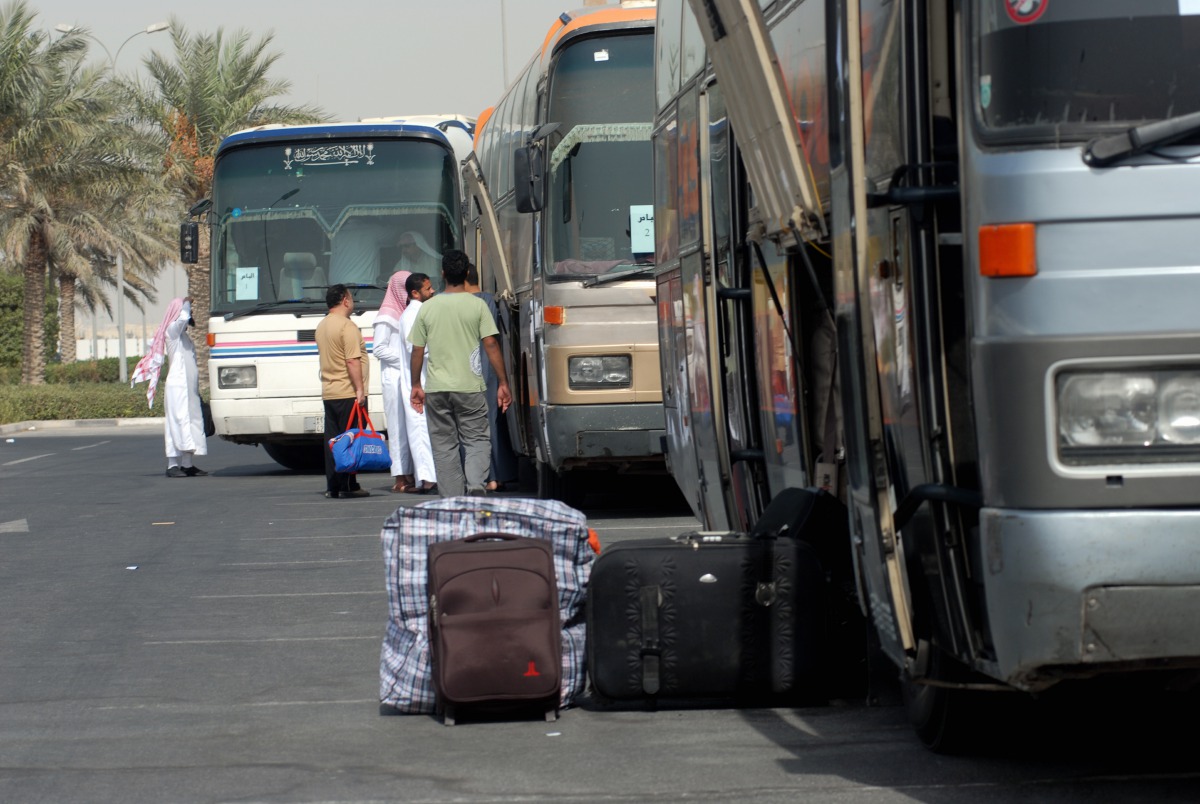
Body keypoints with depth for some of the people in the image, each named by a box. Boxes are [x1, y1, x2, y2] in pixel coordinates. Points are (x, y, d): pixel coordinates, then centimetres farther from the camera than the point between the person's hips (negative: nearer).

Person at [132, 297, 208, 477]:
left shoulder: (183, 336, 23)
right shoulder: (172, 330, -5)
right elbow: (182, 319, -27)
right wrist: (186, 303, -8)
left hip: (189, 388, 9)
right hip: (177, 386, -9)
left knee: (190, 424, 7)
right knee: (178, 422, -13)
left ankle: (187, 464, 9)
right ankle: (173, 464, -15)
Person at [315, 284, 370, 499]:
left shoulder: (322, 326, 15)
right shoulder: (347, 326, -13)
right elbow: (352, 361, -19)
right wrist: (360, 389, -19)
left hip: (329, 392, 8)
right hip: (348, 393, -8)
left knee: (333, 441, 8)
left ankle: (332, 487, 8)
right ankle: (348, 486, -6)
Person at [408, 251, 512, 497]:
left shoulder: (428, 308, 2)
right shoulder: (477, 305, -3)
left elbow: (417, 350, 5)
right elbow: (491, 344, -6)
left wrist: (416, 385, 16)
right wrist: (503, 382, -2)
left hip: (436, 388, 1)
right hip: (469, 386, -1)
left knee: (444, 446, 7)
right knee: (477, 439, 7)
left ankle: (451, 501, 4)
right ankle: (476, 484, -18)